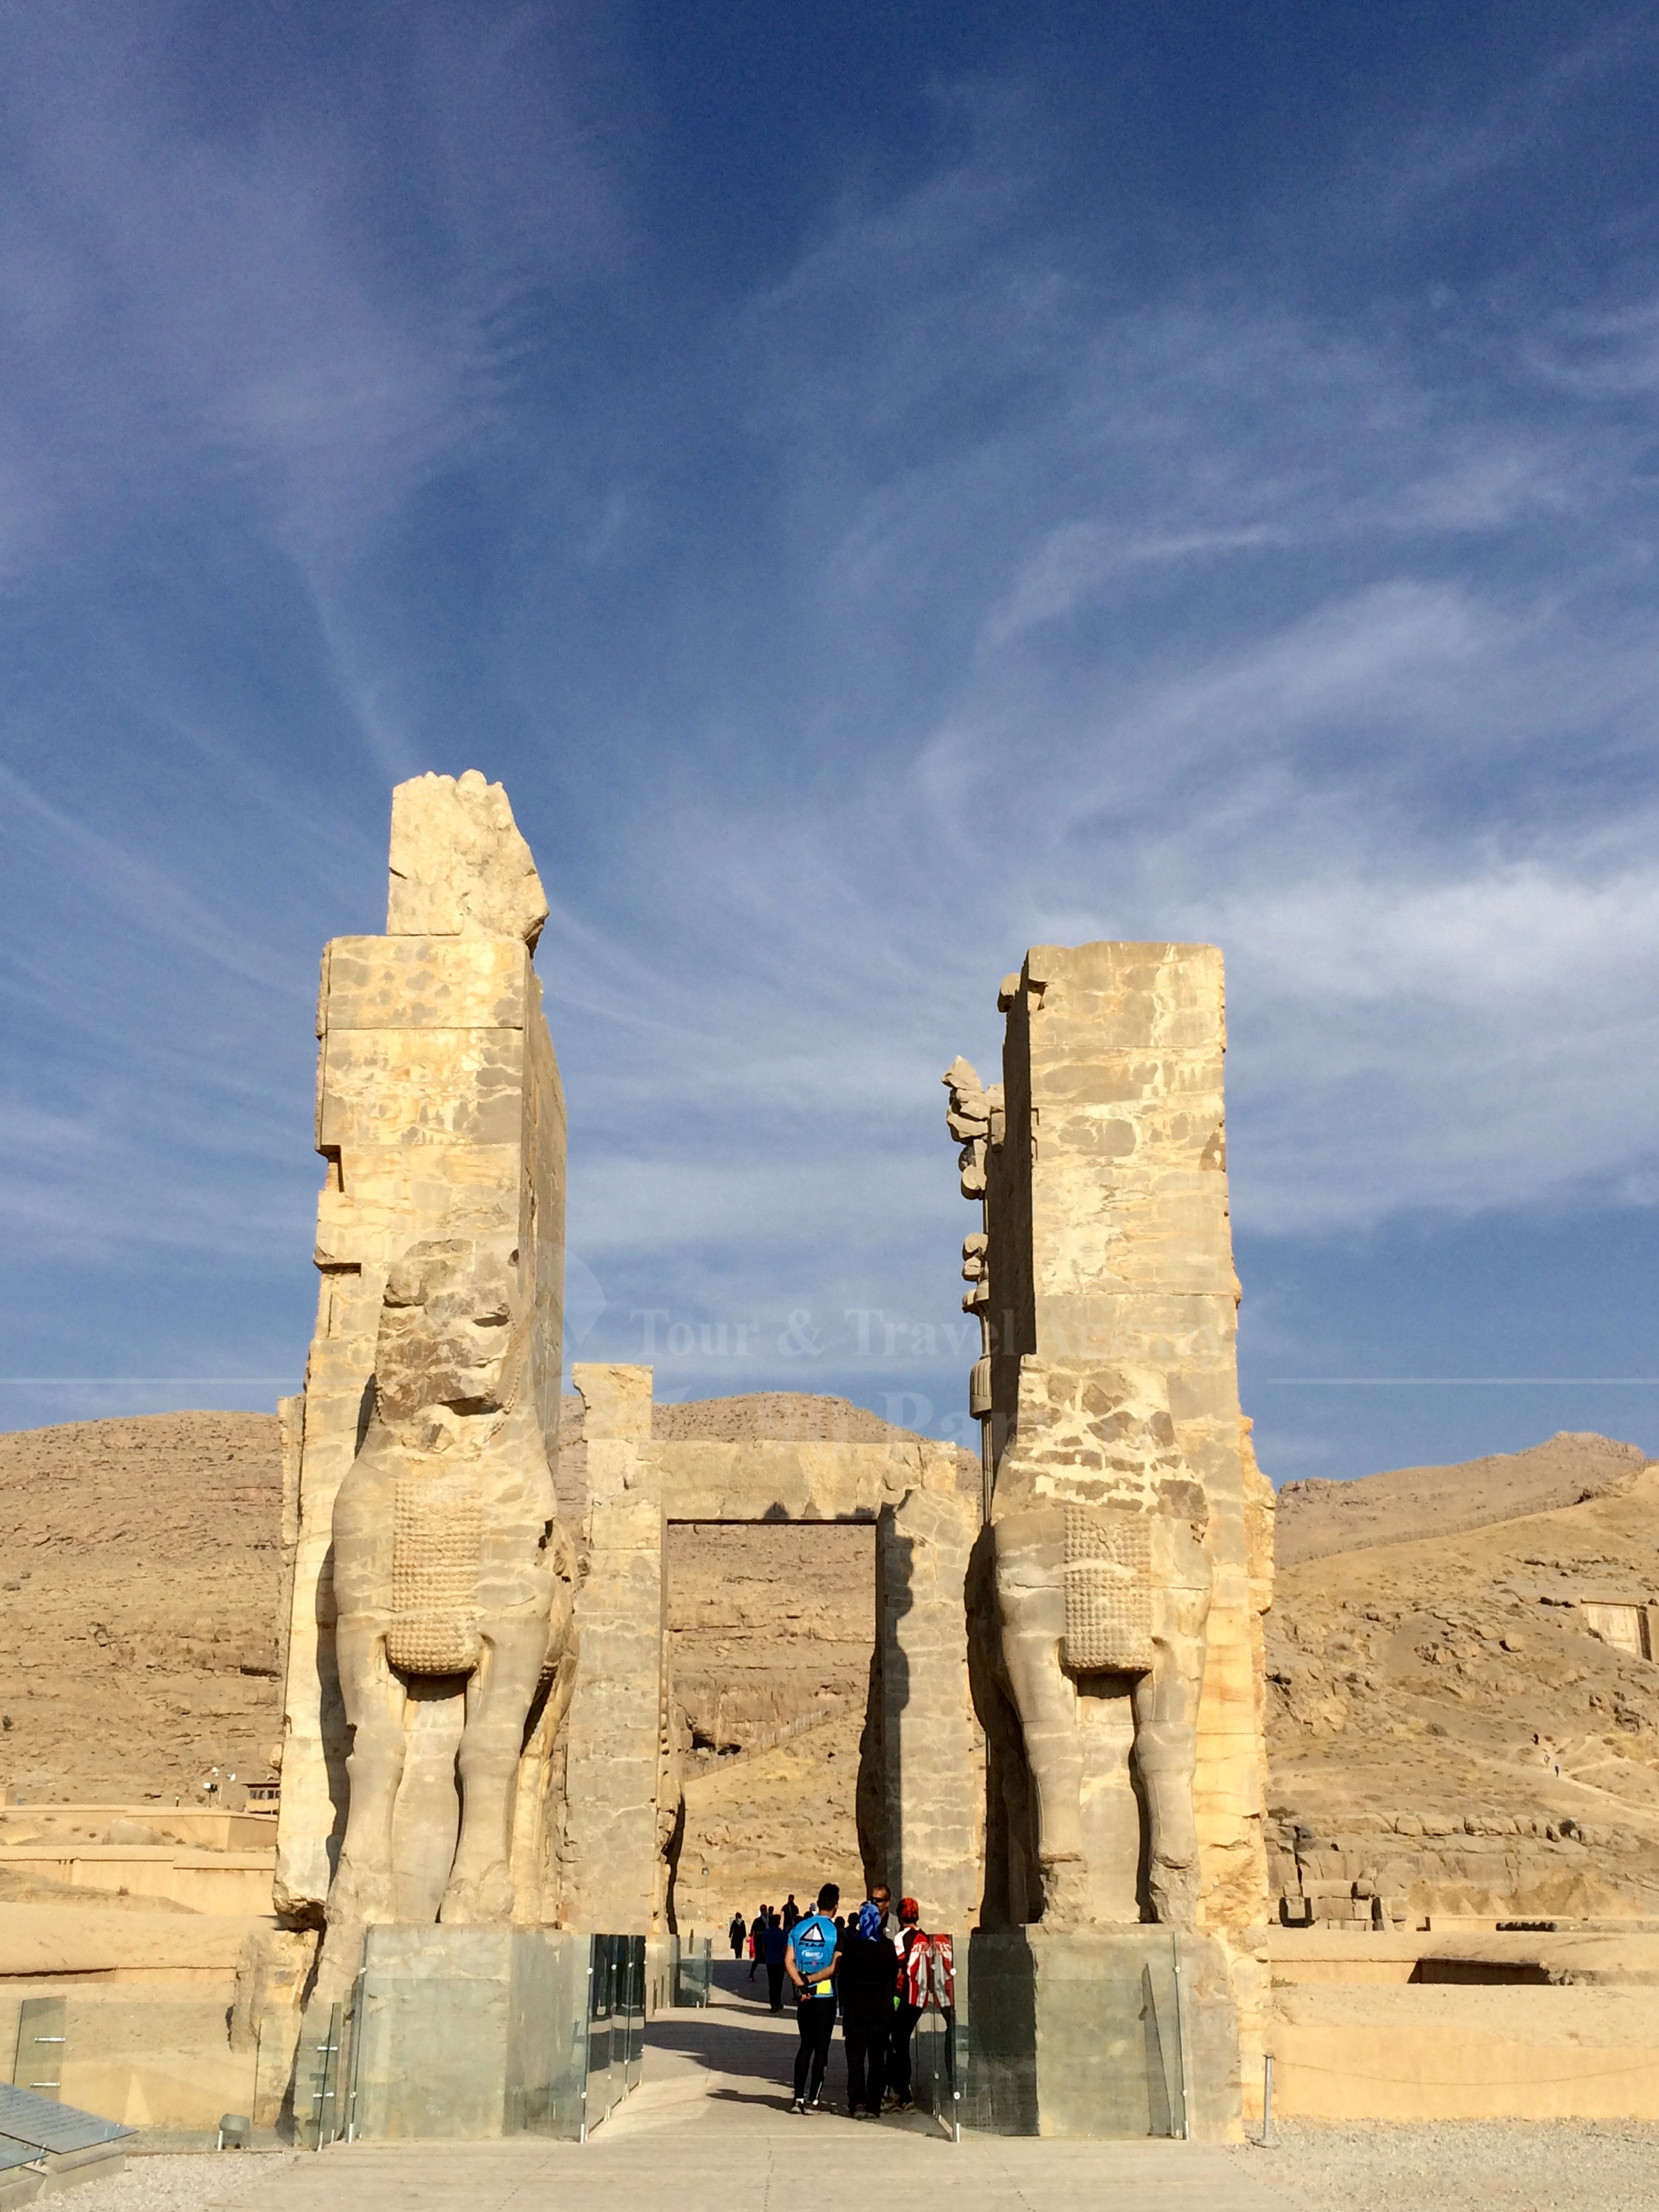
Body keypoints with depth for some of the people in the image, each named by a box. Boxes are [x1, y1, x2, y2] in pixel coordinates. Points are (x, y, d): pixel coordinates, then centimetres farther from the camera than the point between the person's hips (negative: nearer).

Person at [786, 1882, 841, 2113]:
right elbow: (835, 1968, -16)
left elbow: (788, 1961, -5)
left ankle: (798, 2098, 9)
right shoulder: (837, 1933, -8)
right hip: (826, 1997, -4)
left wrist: (801, 1985, -11)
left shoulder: (798, 1928, 3)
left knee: (806, 2046, 13)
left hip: (804, 1997, 4)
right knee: (821, 2048, 4)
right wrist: (810, 1980, -12)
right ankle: (813, 2100, 2)